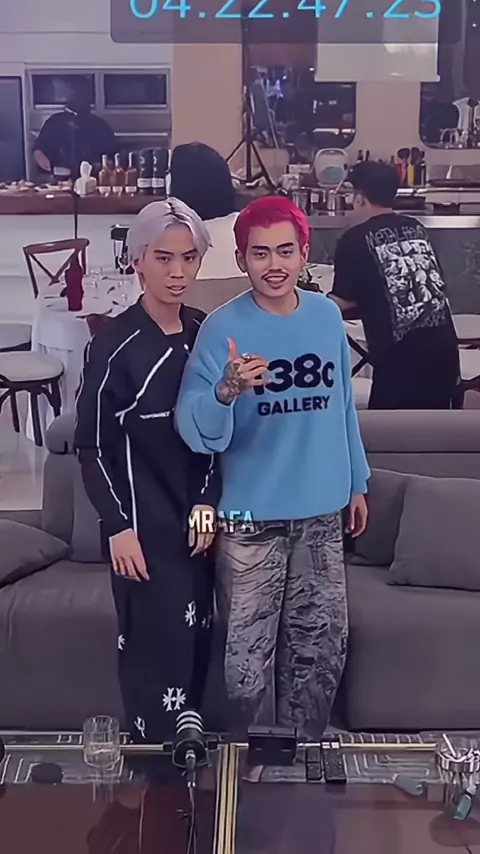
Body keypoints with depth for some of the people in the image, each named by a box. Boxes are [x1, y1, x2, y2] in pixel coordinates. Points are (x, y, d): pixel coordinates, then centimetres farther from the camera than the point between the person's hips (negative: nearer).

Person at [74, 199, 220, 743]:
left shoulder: (206, 334, 2)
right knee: (158, 647, -1)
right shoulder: (115, 346, -13)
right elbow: (91, 446, -9)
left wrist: (209, 502, 2)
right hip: (143, 522, -5)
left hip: (196, 515, 5)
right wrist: (117, 525, -12)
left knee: (195, 641, 13)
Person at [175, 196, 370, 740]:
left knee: (322, 644, 15)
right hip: (250, 517, -4)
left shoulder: (328, 316, 1)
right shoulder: (223, 327, -13)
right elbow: (194, 430, -21)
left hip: (321, 512, 4)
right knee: (249, 652, 6)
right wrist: (227, 392, -41)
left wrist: (356, 482, 15)